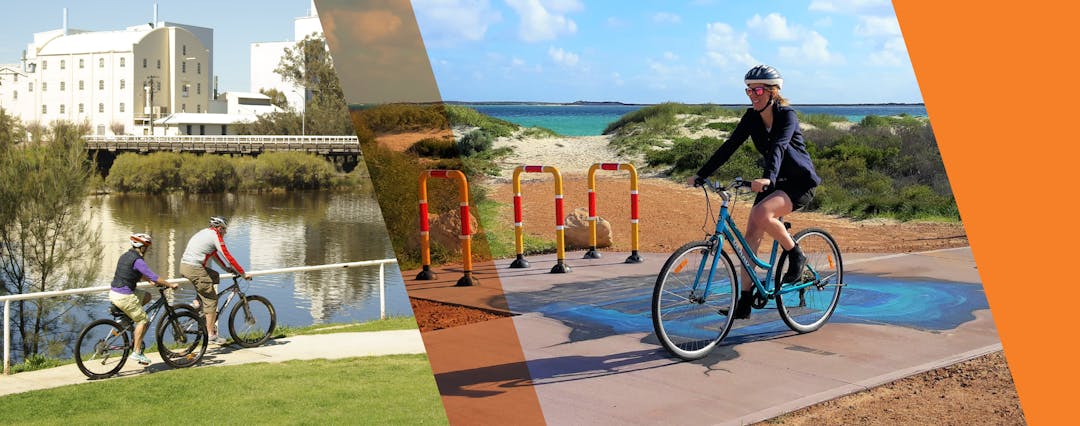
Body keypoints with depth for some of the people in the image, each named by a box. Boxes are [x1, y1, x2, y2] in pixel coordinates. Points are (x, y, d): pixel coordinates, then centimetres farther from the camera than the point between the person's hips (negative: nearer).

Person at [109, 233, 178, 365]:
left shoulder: (126, 255, 12)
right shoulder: (138, 261, -17)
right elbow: (154, 278, -18)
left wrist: (149, 280, 26)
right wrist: (170, 285, -7)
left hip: (114, 293, 9)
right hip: (124, 297, -9)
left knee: (146, 296, 24)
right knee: (143, 320, 1)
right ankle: (137, 352, 1)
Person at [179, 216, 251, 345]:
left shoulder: (204, 233, 21)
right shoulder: (215, 236, -6)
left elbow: (215, 255, 27)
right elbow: (227, 256, -8)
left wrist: (229, 269, 26)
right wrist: (243, 274, -2)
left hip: (184, 265, 9)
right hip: (195, 268, -9)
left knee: (215, 277, 26)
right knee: (211, 300, -2)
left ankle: (198, 303, 19)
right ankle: (211, 335, -1)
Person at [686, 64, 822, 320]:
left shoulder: (786, 116, -19)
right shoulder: (752, 116, -1)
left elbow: (778, 147, -37)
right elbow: (729, 146, -5)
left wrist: (767, 178, -55)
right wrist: (701, 175, -13)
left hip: (800, 182, -7)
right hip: (775, 182, 7)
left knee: (762, 214, -32)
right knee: (751, 234, -6)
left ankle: (796, 256, -8)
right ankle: (745, 300, -3)